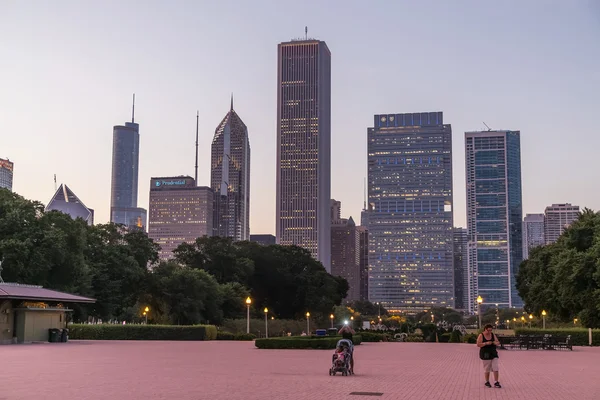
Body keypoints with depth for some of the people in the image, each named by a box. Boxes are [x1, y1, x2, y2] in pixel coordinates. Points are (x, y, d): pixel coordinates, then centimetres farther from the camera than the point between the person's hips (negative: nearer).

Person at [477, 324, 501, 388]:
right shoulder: (481, 335, -7)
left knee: (495, 368, -5)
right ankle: (487, 382, 18)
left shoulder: (493, 335, 5)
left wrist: (496, 343, -16)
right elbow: (478, 344, -13)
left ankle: (496, 383, -3)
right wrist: (486, 343, -25)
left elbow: (498, 342, 7)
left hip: (493, 354, 4)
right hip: (485, 354, -3)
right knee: (487, 369, 5)